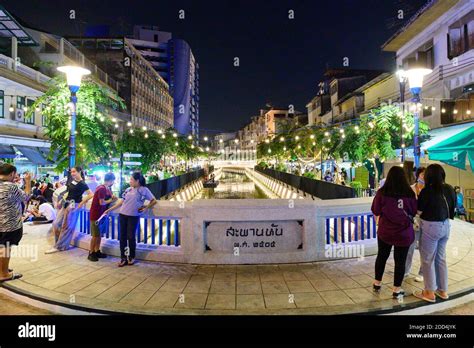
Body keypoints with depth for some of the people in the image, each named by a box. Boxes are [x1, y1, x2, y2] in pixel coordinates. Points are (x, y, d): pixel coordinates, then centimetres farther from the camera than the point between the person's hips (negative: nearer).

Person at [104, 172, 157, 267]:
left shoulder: (144, 190, -2)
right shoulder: (128, 189, 10)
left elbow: (154, 201, 0)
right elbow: (121, 202, 13)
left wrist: (145, 208, -8)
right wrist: (109, 210, 12)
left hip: (133, 216, -4)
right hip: (123, 215, 5)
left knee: (131, 237, 0)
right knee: (123, 237, 6)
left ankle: (131, 257, 19)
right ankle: (123, 258, 15)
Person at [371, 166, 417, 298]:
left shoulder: (382, 192, -11)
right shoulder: (409, 193, -10)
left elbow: (376, 212, -2)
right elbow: (414, 212, 2)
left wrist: (378, 222, 18)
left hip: (385, 231, 1)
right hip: (404, 233, -1)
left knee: (382, 256, 18)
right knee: (400, 260, 11)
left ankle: (377, 283, 33)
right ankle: (397, 289, 20)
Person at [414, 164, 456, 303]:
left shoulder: (427, 191, -19)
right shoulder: (450, 189, 0)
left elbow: (418, 211, -13)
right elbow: (452, 208, 10)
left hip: (431, 227, -7)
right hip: (445, 226, 7)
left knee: (428, 260, 7)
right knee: (441, 258, 19)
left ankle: (430, 293, 18)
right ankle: (443, 290, 30)